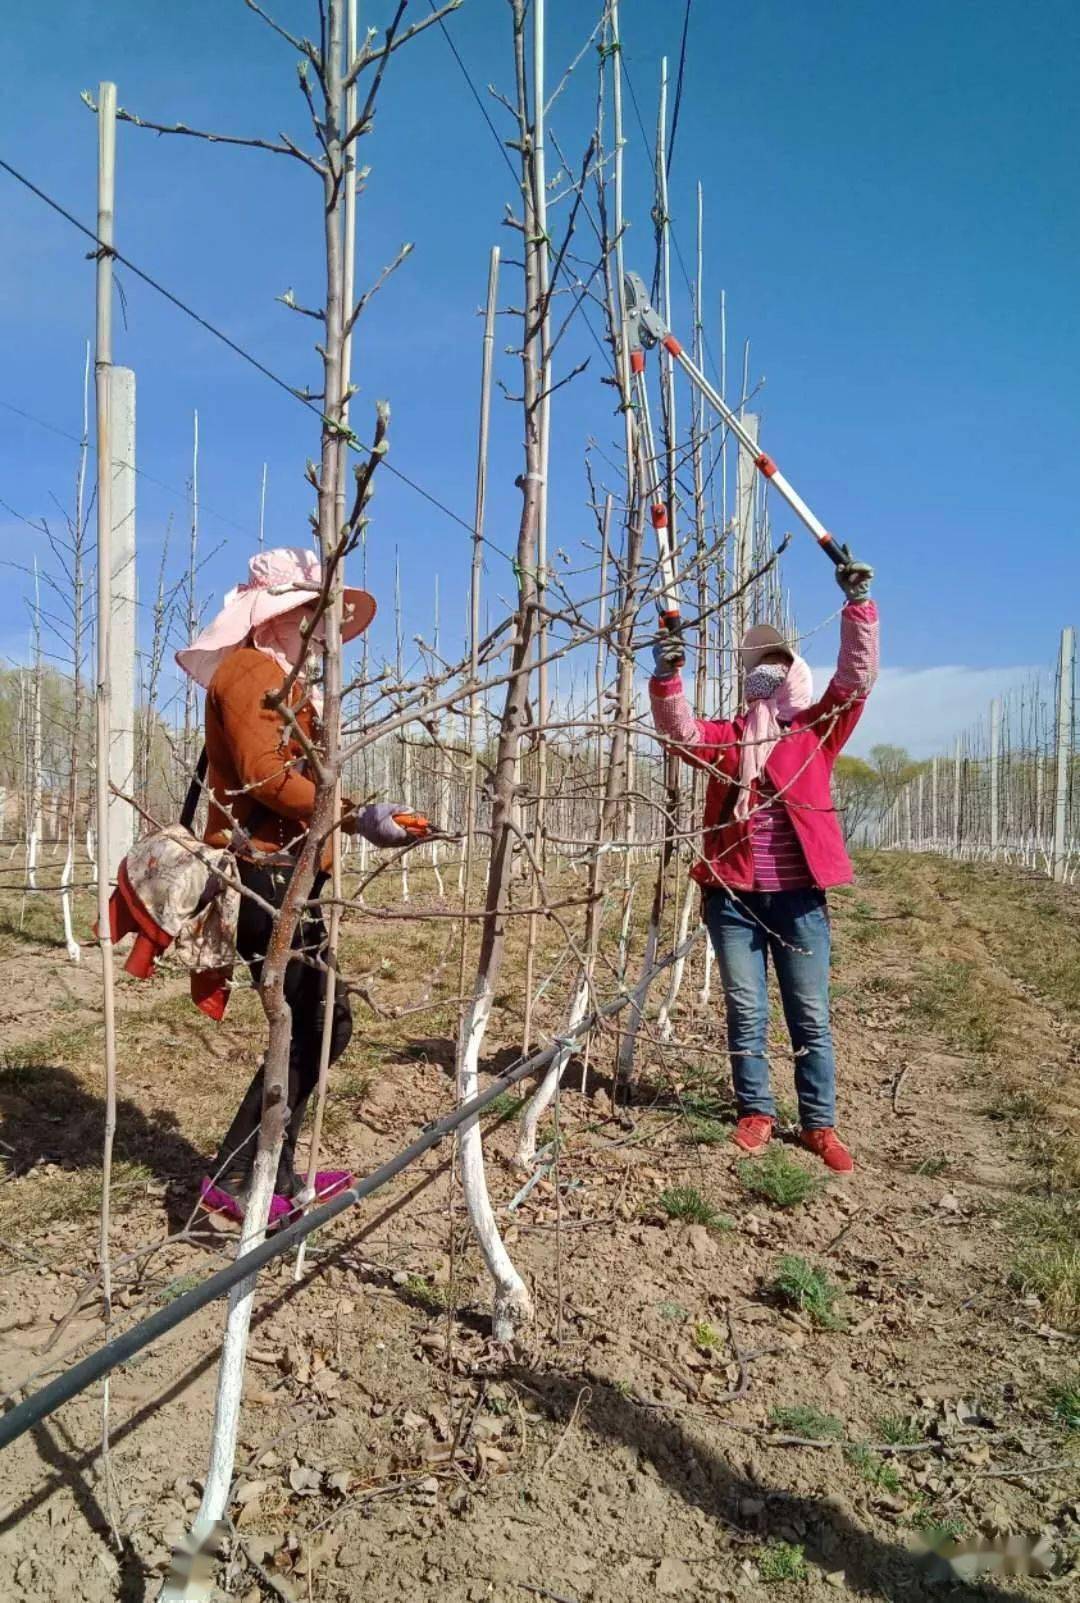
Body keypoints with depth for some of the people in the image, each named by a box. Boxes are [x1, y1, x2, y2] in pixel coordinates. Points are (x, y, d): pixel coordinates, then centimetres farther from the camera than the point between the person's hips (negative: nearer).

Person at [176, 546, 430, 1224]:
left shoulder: (288, 680, 22)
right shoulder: (252, 669, -8)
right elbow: (262, 774, -22)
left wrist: (369, 816, 7)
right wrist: (354, 817, -23)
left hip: (286, 873, 10)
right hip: (265, 872, -10)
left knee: (318, 1023, 12)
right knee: (314, 1026, -7)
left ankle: (275, 1172, 22)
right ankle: (235, 1178, 2)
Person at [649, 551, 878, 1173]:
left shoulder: (817, 732, 6)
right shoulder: (727, 736, 11)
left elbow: (856, 680, -5)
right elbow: (680, 732, -5)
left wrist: (858, 606, -15)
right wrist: (668, 677, -21)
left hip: (799, 897, -1)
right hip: (733, 896, 2)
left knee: (811, 1016, 6)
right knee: (746, 1013, 9)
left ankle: (820, 1124, 17)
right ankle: (756, 1113, 23)